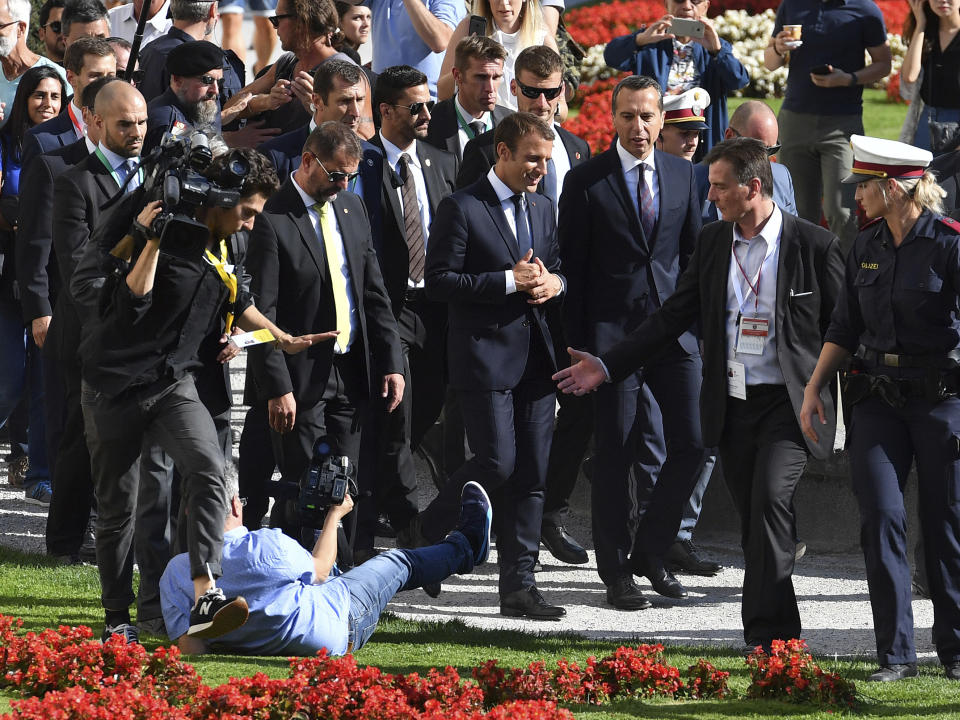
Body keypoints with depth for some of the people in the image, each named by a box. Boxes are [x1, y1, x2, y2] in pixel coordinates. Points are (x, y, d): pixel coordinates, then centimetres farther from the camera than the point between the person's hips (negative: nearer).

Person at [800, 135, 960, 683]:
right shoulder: (866, 247, 9)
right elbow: (846, 326, 17)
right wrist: (815, 386, 10)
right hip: (878, 400, 5)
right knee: (881, 519, -5)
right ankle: (896, 654, -2)